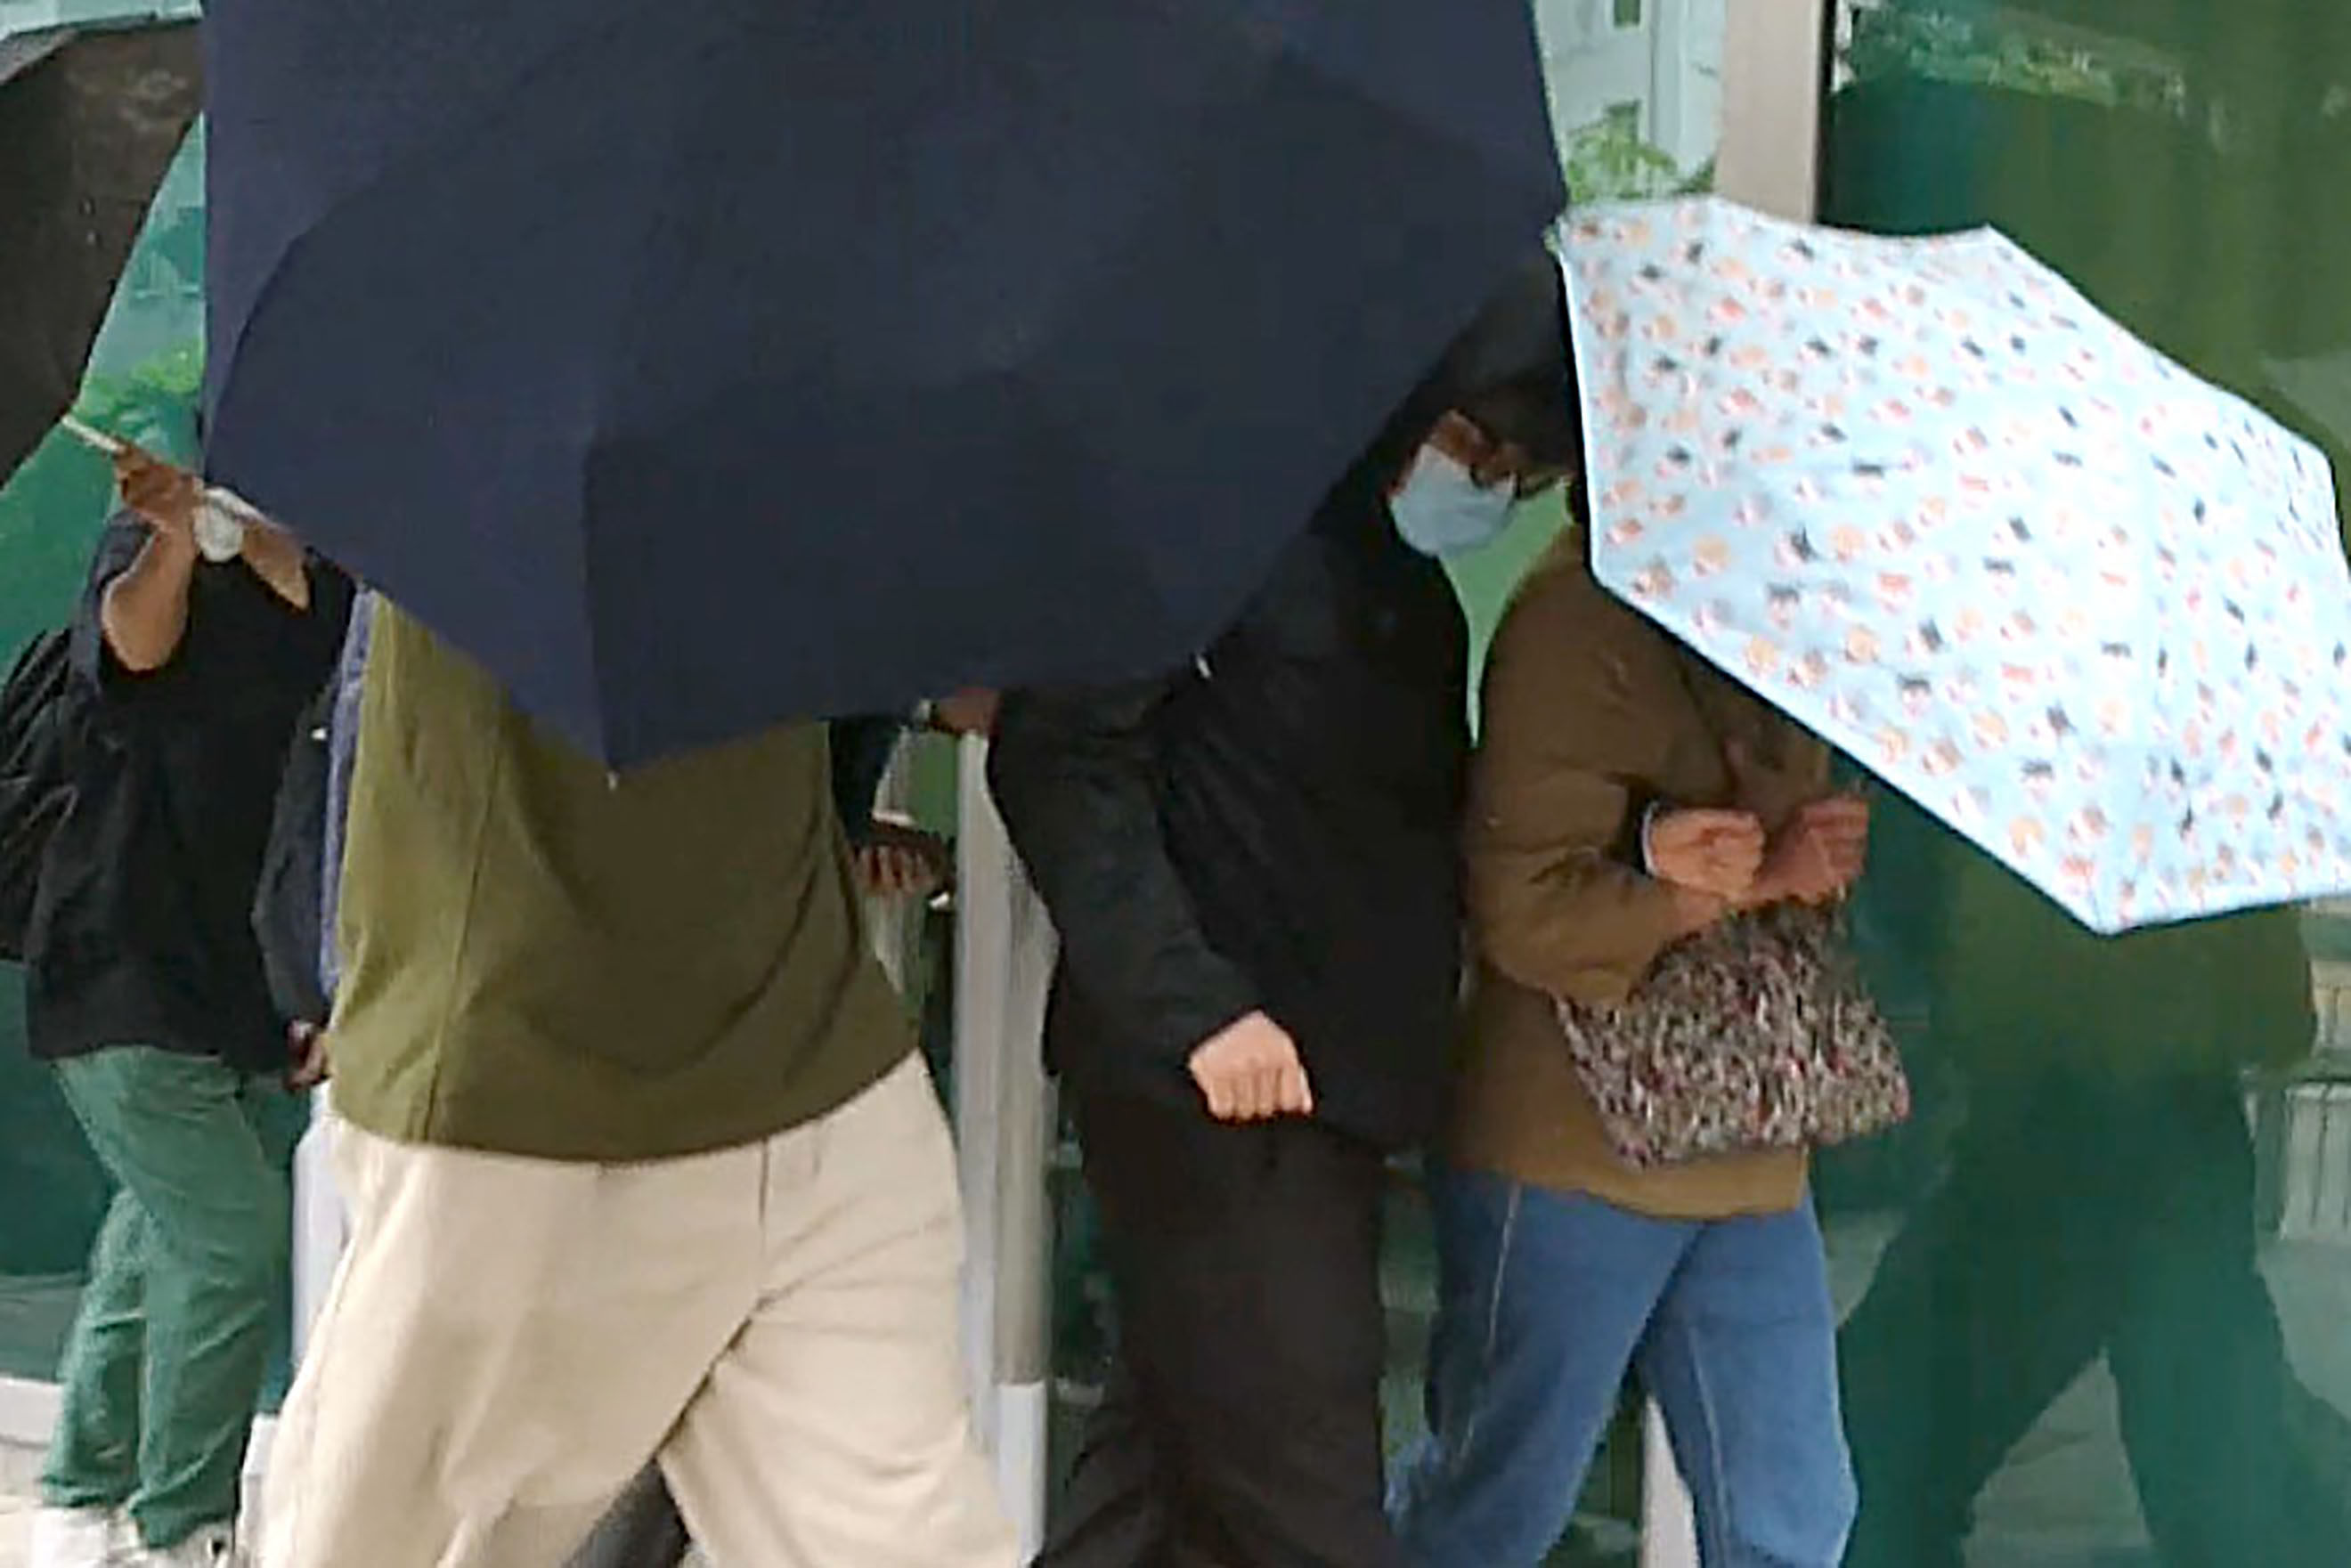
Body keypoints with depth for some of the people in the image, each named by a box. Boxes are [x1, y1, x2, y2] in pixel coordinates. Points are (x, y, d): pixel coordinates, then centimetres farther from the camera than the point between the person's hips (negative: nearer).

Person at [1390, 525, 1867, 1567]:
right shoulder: (1581, 615, -14)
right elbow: (1526, 907, -19)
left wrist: (1822, 859, -9)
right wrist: (1757, 887, -18)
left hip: (1750, 1164, 7)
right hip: (1573, 1158, -7)